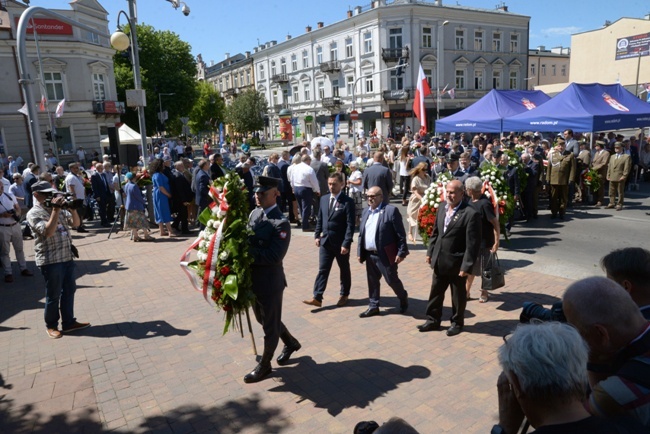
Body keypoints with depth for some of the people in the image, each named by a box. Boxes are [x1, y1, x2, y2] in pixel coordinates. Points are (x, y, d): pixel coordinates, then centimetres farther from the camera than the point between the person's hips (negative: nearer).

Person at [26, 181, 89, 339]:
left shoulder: (58, 209, 11)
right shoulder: (34, 213, -10)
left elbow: (76, 223, 10)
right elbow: (48, 232, -23)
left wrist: (72, 208, -6)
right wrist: (55, 210, -22)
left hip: (67, 257, 7)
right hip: (50, 260, -7)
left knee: (69, 290, 13)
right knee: (53, 295, 5)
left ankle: (68, 322, 25)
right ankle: (51, 325, 22)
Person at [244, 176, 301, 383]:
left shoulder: (281, 223, -21)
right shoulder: (254, 213, 4)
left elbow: (274, 256, -28)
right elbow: (246, 240, 10)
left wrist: (248, 253, -27)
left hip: (269, 281, -8)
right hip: (253, 278, 8)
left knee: (270, 325, 12)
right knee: (264, 319, 25)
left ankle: (264, 366, 30)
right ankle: (291, 343, 48)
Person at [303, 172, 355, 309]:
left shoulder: (348, 201, -13)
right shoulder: (324, 199, 5)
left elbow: (350, 225, -16)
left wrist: (346, 243, -20)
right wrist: (317, 235, 7)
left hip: (341, 243, -4)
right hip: (325, 241, 5)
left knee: (344, 270, 13)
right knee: (322, 270, 3)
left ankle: (344, 295, 29)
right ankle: (317, 298, 3)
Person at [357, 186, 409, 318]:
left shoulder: (391, 210, -11)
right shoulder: (366, 212, 11)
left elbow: (400, 234, -12)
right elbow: (361, 234, 14)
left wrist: (401, 252, -15)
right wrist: (359, 252, 10)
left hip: (385, 255, -6)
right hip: (369, 255, 6)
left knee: (392, 280, 6)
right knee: (372, 282, 12)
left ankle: (403, 298, 32)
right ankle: (373, 306, 25)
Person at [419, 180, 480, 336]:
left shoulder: (471, 214, -19)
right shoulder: (442, 207, 2)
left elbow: (473, 244, -18)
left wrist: (467, 266, -18)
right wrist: (430, 252, 10)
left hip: (456, 263, -6)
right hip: (439, 261, 6)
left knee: (458, 296, 14)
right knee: (435, 293, 17)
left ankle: (457, 323, 33)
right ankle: (433, 320, 33)